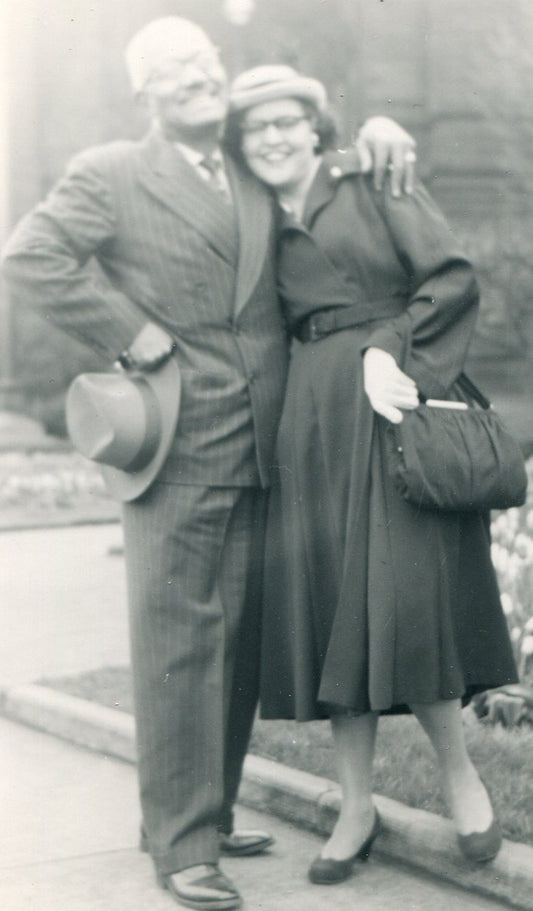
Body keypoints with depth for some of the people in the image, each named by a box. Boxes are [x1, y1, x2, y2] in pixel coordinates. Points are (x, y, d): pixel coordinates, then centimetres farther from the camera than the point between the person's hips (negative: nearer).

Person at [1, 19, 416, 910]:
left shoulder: (259, 180, 18)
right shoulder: (109, 175, 0)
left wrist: (376, 131, 12)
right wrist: (127, 331, -12)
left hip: (260, 455, 6)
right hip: (179, 451, -6)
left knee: (239, 642, 11)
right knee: (178, 643, -3)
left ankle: (208, 812, 25)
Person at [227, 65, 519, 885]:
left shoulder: (374, 183, 2)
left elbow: (453, 278, -6)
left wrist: (388, 350, -13)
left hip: (395, 402, -5)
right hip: (314, 424, 5)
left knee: (401, 595, -11)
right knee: (328, 603, 1)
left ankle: (458, 768, 12)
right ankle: (356, 808, 10)